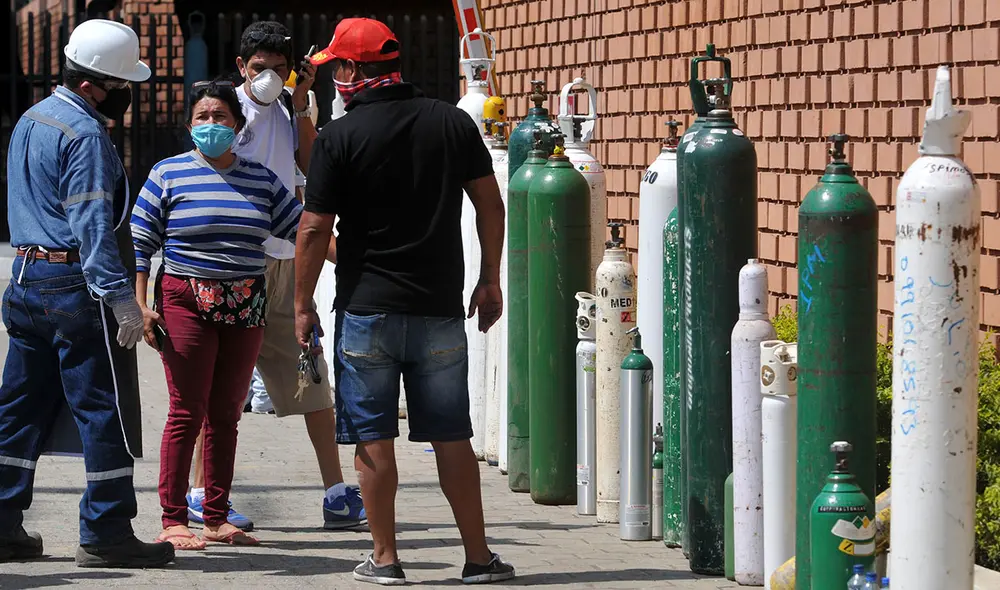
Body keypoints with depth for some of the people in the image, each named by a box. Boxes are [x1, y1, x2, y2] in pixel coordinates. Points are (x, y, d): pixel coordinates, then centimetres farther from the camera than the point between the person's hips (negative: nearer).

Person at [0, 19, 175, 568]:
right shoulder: (85, 135, -15)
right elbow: (92, 225, -20)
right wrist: (121, 298, -21)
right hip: (76, 287, -9)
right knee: (103, 410, -4)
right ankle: (105, 534, -2)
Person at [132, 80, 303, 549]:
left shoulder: (261, 179, 11)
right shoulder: (168, 174, 0)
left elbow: (302, 228, 14)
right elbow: (139, 244, -1)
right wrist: (142, 307, -8)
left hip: (245, 311, 4)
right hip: (186, 303, -4)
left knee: (226, 415, 8)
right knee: (187, 413, -6)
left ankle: (216, 519, 15)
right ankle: (173, 521, 0)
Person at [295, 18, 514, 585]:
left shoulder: (340, 137, -7)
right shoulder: (452, 122, 3)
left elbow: (315, 230, -7)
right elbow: (490, 204, 6)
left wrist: (303, 306, 2)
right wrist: (491, 280, 15)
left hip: (367, 309, -3)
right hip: (440, 310, 3)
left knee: (373, 436, 4)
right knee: (451, 436, 8)